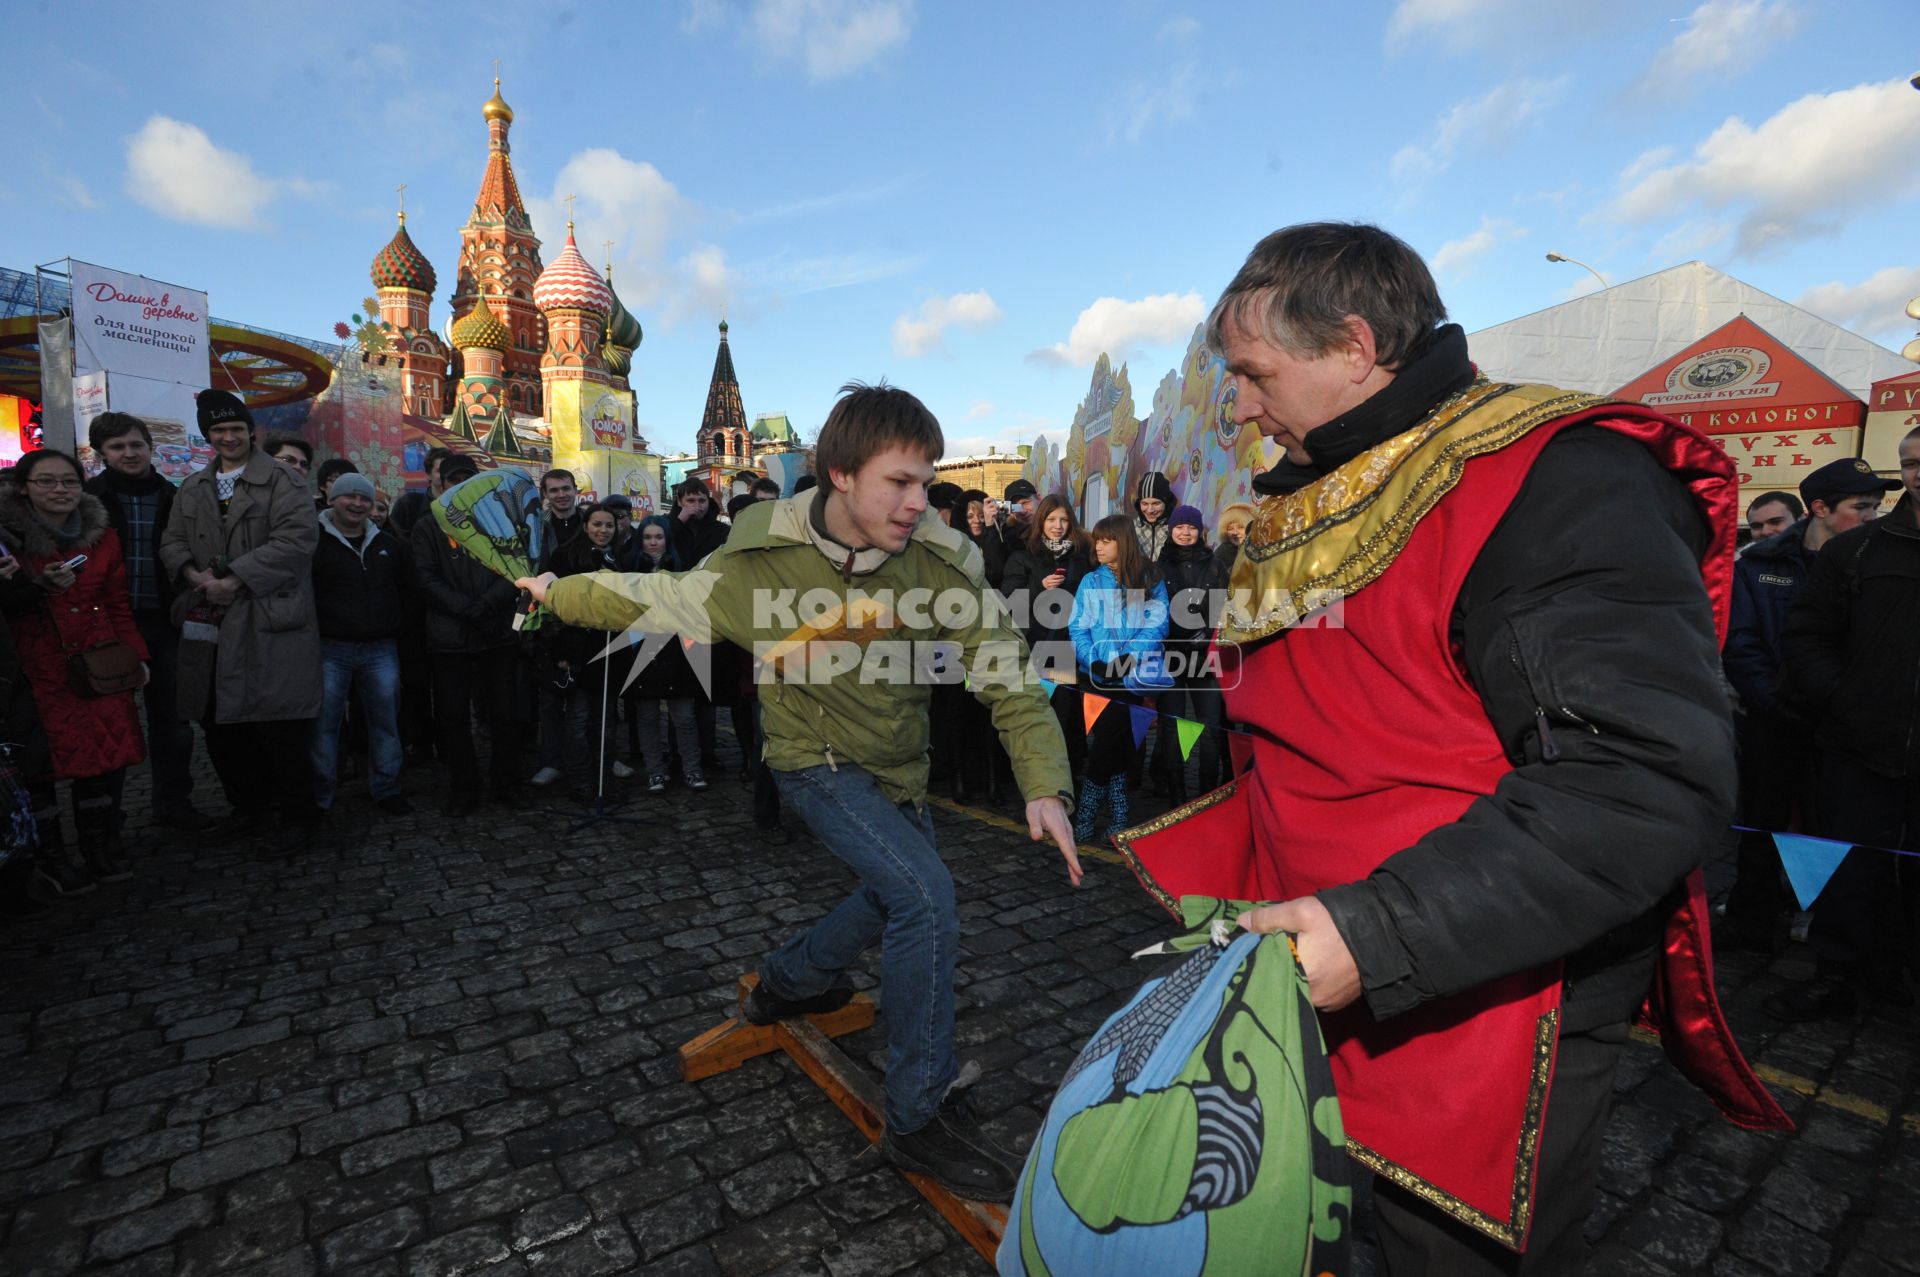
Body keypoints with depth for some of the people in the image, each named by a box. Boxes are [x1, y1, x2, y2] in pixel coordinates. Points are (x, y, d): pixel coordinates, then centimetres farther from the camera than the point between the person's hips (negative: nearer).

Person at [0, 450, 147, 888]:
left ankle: (99, 846, 17)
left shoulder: (101, 535, 10)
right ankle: (51, 856, 13)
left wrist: (135, 653, 8)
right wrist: (39, 588, -19)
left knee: (109, 756, 0)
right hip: (37, 671, -3)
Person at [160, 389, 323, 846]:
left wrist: (236, 579, -17)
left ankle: (298, 814, 9)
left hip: (269, 624, -7)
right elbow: (173, 541, 17)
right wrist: (193, 574, -6)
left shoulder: (282, 482, -2)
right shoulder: (191, 489, 19)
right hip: (211, 625, 7)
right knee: (219, 725, 12)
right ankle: (249, 809, 27)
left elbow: (298, 538, -14)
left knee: (278, 728, -6)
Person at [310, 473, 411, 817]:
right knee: (324, 723, 2)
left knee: (385, 721, 6)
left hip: (381, 650, 3)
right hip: (329, 650, -3)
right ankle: (319, 796, 14)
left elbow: (407, 590, 21)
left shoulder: (388, 545, 12)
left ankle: (386, 788, 17)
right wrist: (317, 628, -5)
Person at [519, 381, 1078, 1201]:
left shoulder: (939, 563, -19)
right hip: (819, 762, -5)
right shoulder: (760, 567, -23)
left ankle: (789, 980, 50)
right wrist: (557, 594, 10)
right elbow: (649, 600, -5)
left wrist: (1044, 786, -29)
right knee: (926, 897, -22)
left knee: (898, 900, 22)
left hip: (898, 766, 5)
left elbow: (1007, 673, -18)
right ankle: (922, 1116, -4)